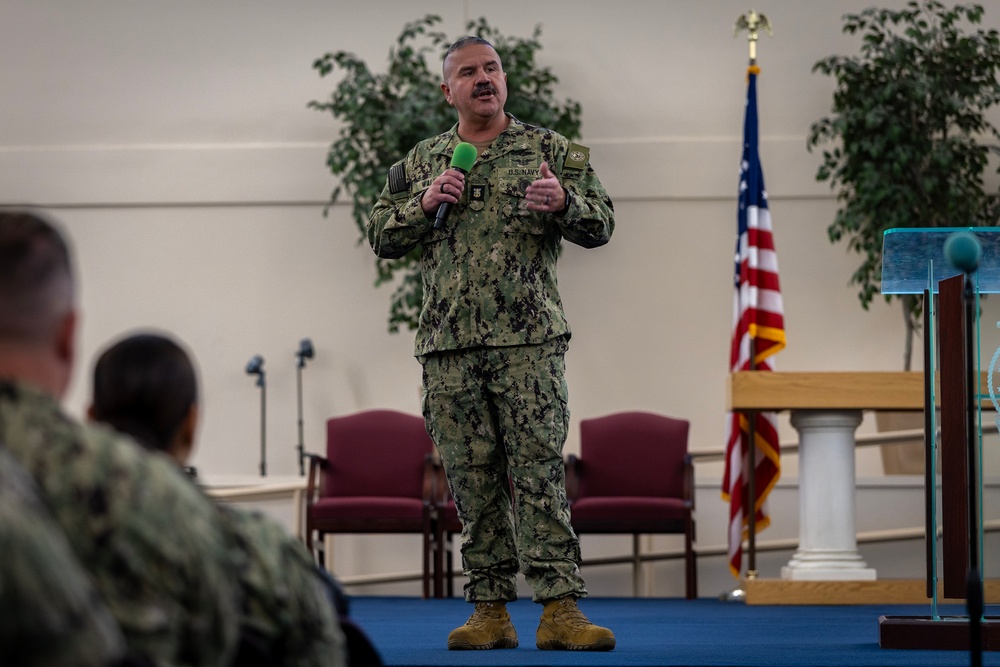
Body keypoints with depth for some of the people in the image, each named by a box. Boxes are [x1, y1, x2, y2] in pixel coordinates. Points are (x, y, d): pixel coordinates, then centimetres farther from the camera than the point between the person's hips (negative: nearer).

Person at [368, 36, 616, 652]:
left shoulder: (548, 151, 8)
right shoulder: (422, 163, 16)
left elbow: (601, 226, 4)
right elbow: (381, 236, 15)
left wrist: (563, 202, -18)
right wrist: (425, 204, -3)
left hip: (529, 342, -3)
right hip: (449, 347, 3)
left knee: (539, 472, -9)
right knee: (474, 481, 3)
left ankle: (560, 609, -13)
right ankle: (490, 611, 7)